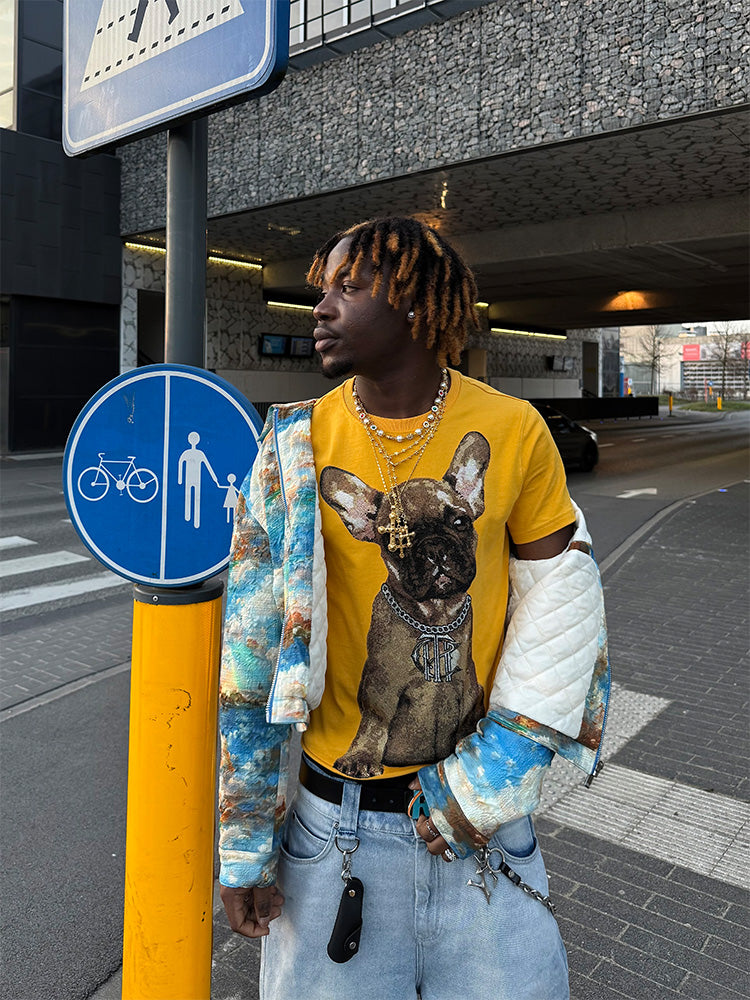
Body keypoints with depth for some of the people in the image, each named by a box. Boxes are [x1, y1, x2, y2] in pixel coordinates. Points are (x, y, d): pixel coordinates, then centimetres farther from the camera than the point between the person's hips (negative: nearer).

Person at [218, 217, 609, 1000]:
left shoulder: (513, 431, -8)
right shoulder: (295, 449, -8)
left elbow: (560, 602, -3)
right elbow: (251, 653, -5)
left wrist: (491, 778, -8)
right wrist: (242, 845, -1)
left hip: (482, 816, 1)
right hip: (337, 821, 0)